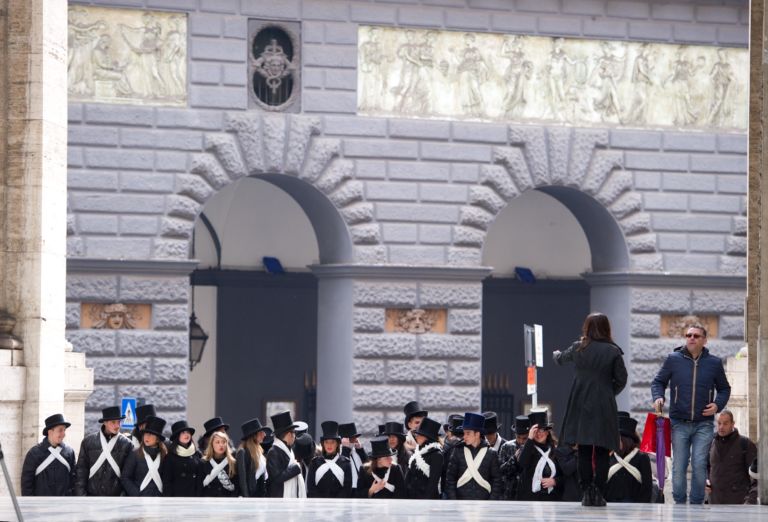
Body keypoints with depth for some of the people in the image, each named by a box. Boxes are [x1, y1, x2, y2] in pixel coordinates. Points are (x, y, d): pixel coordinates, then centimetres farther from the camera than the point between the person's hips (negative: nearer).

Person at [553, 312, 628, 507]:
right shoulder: (613, 352, -4)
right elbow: (621, 379, -1)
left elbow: (561, 359, 23)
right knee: (602, 453, 1)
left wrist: (555, 354, 47)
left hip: (581, 406, 2)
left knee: (584, 452, 5)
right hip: (604, 407, -2)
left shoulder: (578, 348, 2)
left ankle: (587, 493, 0)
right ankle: (599, 494, -4)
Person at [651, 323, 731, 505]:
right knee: (679, 465, 1)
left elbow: (724, 389, 19)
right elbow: (658, 382, 12)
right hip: (679, 423, 0)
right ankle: (679, 503, 10)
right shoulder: (673, 360, 3)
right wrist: (658, 397, -8)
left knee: (699, 465, -7)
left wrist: (718, 405, 0)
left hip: (703, 424, 0)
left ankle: (697, 504, 0)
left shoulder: (714, 363, 6)